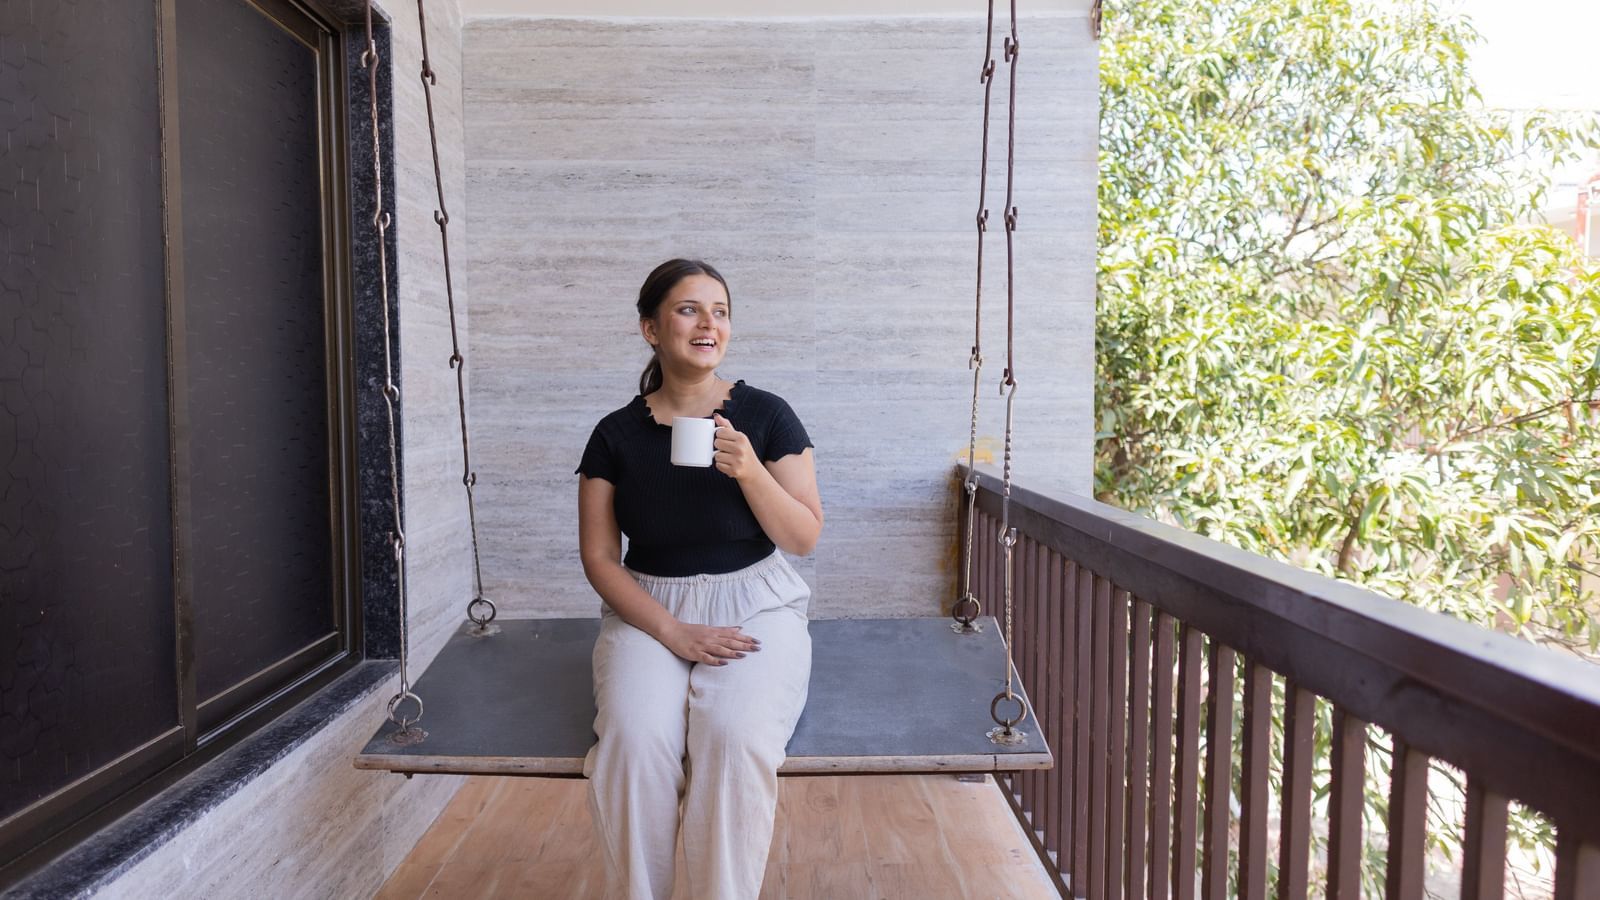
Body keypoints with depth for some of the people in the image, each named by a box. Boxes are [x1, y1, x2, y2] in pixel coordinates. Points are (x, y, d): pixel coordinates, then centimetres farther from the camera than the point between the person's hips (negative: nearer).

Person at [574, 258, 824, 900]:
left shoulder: (766, 415, 0)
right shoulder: (617, 434, 3)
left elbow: (804, 539, -1)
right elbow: (599, 558, 2)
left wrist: (750, 471, -18)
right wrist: (674, 633, -12)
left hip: (756, 606, -1)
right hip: (649, 611, 1)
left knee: (736, 736, -30)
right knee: (635, 739, -28)